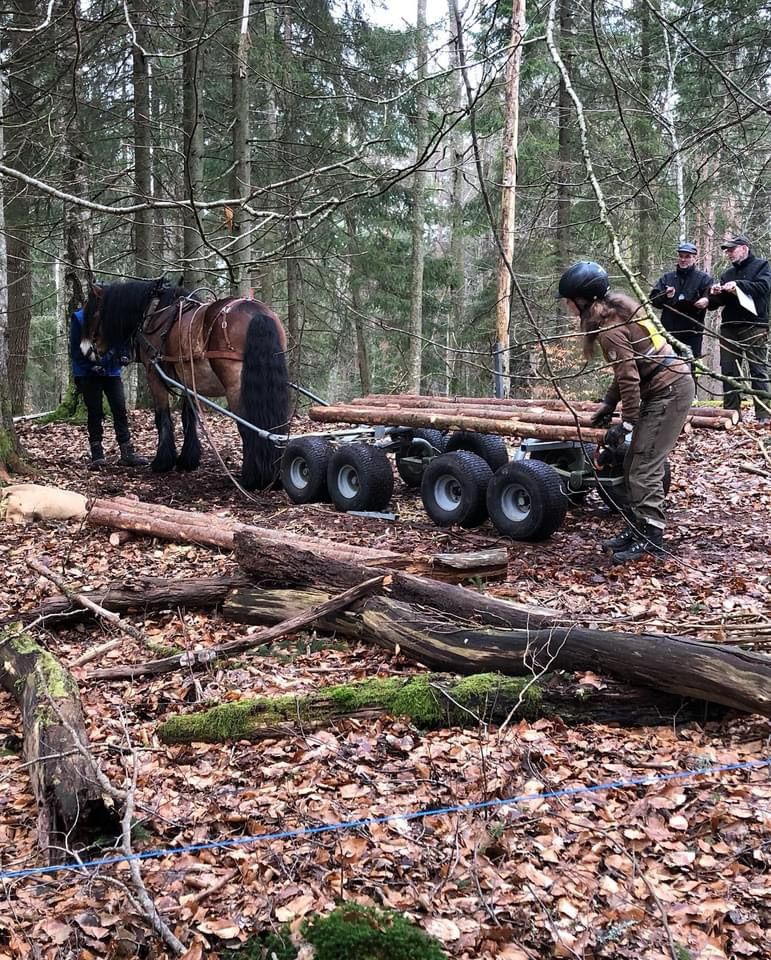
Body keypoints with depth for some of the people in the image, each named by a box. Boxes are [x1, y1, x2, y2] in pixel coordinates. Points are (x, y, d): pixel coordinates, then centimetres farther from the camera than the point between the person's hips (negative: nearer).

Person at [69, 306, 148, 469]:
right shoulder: (79, 318, -2)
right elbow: (75, 350, -5)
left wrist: (123, 356, -6)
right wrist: (91, 365, -17)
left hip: (112, 371, 3)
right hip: (89, 374, -3)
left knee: (120, 410, -2)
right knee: (94, 413, 2)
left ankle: (127, 453, 1)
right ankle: (97, 454, 8)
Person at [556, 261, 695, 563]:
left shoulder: (609, 327, -18)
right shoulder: (616, 310, 12)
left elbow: (628, 376, -20)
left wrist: (627, 422, -15)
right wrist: (608, 403, 14)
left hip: (669, 389, -10)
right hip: (668, 386, 10)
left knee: (644, 466, -9)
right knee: (634, 463, 10)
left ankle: (650, 538, -5)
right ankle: (635, 530, 15)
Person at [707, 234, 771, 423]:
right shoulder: (728, 274, 21)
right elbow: (714, 304, 19)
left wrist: (739, 285, -21)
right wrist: (714, 295, -3)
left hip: (754, 327, -6)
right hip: (729, 328, 6)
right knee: (728, 371, 2)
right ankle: (731, 412, 6)